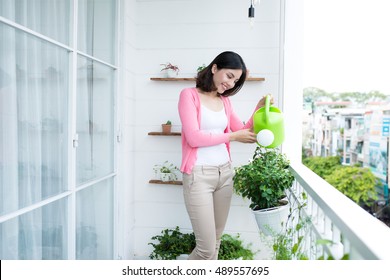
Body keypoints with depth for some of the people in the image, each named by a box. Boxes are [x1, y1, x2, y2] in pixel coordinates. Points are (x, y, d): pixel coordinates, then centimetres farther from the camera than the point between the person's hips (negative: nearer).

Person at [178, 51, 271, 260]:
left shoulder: (225, 101, 13)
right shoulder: (189, 95, -5)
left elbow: (244, 132, 19)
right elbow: (193, 138, -15)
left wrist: (258, 109, 5)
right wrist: (233, 136, -10)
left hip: (225, 173, 7)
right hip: (199, 175, -6)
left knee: (215, 242, 12)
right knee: (207, 247, -5)